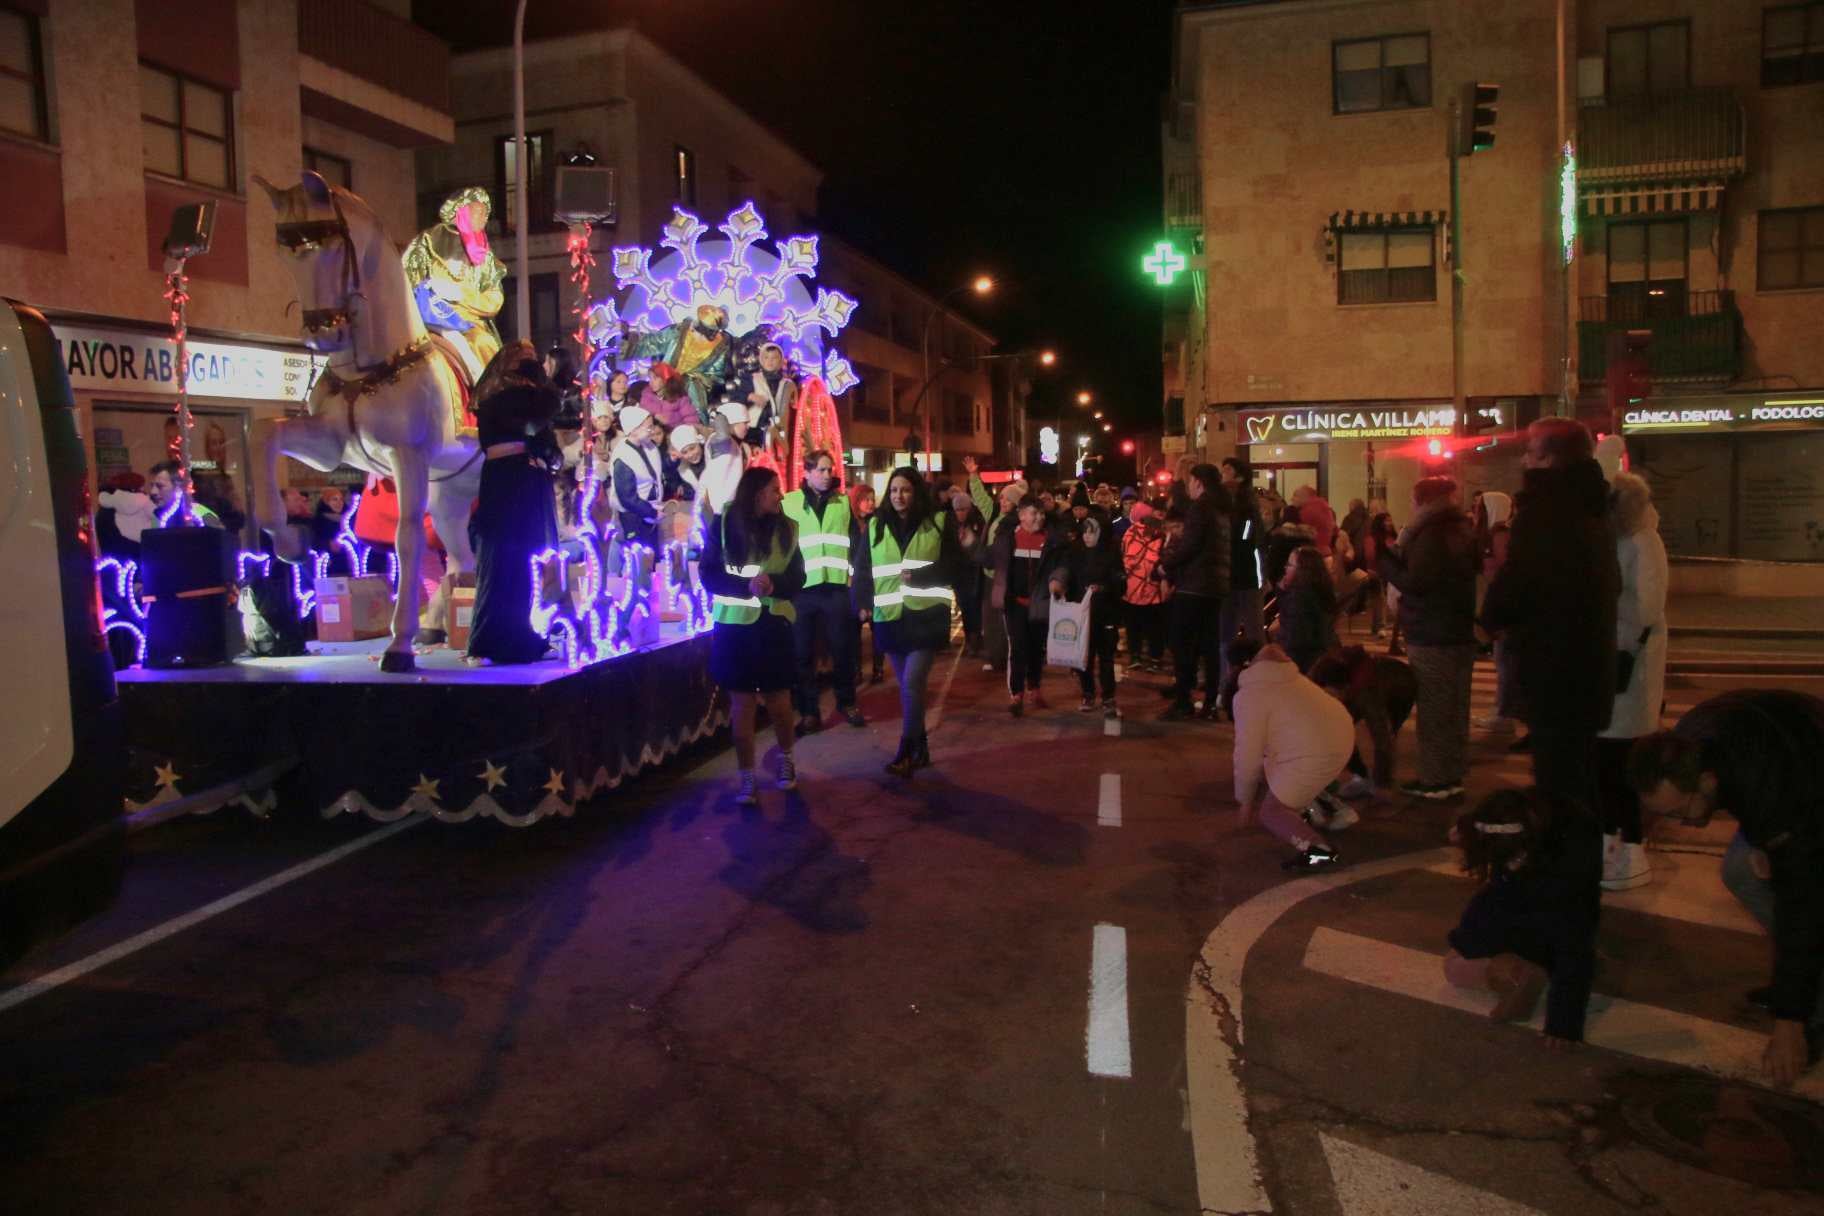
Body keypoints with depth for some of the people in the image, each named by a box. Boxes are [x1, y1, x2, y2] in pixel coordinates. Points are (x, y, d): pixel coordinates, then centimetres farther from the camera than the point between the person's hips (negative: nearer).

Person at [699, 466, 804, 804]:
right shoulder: (723, 525, -4)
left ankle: (786, 760, 33)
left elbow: (797, 579, 3)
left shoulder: (786, 528, 3)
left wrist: (773, 584, -19)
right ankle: (746, 778, 14)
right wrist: (747, 585, -21)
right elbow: (708, 575, -6)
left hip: (774, 623, 2)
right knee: (742, 704, 3)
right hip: (735, 624, -2)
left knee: (778, 700, 7)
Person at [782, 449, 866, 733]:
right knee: (803, 653, 5)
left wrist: (857, 580, 2)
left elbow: (856, 543, 9)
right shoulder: (789, 503, 0)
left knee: (843, 650, 11)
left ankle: (847, 702, 28)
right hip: (801, 588, -2)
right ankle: (809, 712, 15)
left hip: (837, 586, 2)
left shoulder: (843, 501, 9)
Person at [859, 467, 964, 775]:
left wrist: (918, 575, -15)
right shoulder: (875, 525, 9)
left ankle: (905, 752, -8)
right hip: (890, 616, 4)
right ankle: (920, 747, 23)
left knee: (912, 683, -14)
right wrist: (864, 604, -8)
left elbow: (954, 567, -2)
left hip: (926, 614, -3)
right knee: (907, 685, 11)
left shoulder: (938, 522, 1)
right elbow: (864, 570, 8)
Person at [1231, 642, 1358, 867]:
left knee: (1270, 813, 2)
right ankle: (1308, 811, 27)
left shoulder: (1249, 695, -7)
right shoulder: (1284, 679, 20)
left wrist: (1245, 799, 7)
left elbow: (1248, 755, -5)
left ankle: (1317, 849, -19)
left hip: (1316, 754, -9)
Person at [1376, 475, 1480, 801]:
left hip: (1432, 637, -10)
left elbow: (1414, 583, -22)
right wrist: (1396, 554, 11)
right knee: (1454, 708, 14)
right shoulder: (1462, 530, 13)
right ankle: (1453, 776, 23)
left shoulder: (1431, 534, -17)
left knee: (1432, 710, -4)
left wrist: (1382, 558, -12)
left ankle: (1434, 781, 0)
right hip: (1460, 632, 10)